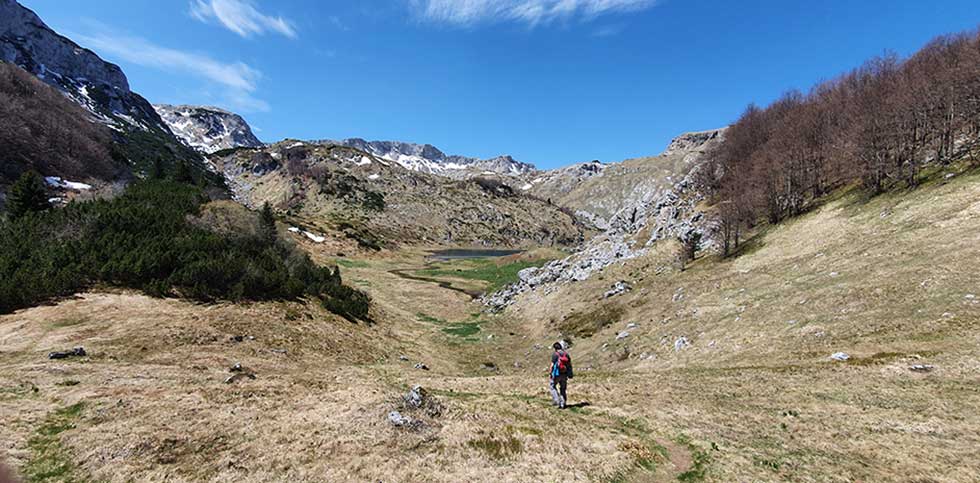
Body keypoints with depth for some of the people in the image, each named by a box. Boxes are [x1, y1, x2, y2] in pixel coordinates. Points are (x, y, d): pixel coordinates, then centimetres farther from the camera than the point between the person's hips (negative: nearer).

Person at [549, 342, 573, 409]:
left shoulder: (555, 355, -12)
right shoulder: (566, 354, 3)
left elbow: (552, 365, -14)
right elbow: (570, 365, 6)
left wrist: (551, 373, -4)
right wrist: (570, 374, 14)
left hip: (557, 374, -5)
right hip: (564, 374, 5)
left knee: (553, 386, 15)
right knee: (563, 389, 15)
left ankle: (557, 401, 4)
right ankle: (562, 404, 15)